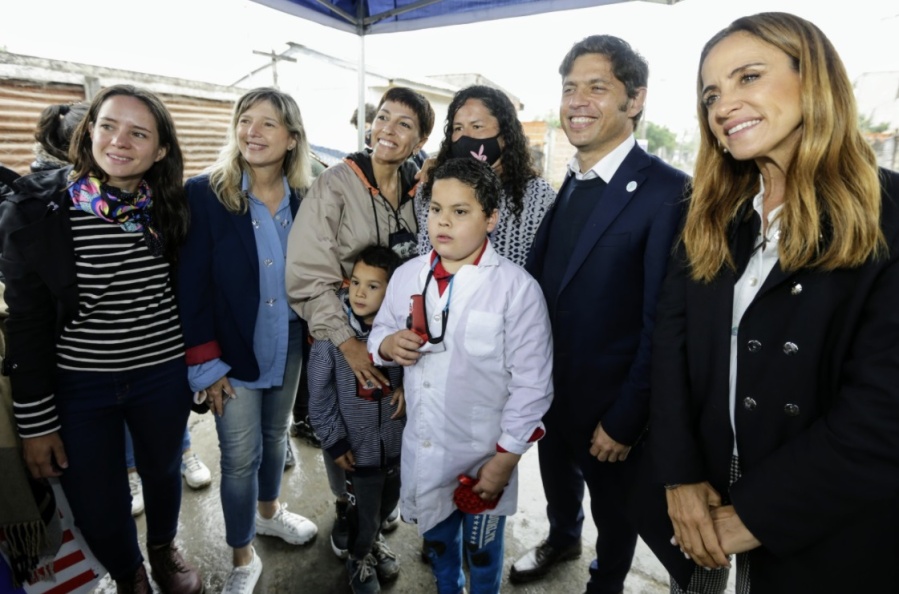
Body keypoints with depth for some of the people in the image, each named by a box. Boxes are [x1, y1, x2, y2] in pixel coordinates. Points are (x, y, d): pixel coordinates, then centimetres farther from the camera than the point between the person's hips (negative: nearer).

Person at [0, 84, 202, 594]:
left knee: (163, 472, 23)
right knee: (98, 510, 10)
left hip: (163, 375, 2)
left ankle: (164, 549, 54)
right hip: (78, 384, -1)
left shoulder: (169, 208, -5)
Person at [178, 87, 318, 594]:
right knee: (240, 455, 8)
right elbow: (191, 285, -12)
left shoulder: (305, 199, -2)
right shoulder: (205, 194, -13)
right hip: (233, 350, -3)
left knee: (276, 436, 22)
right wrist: (205, 364, -12)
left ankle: (269, 511, 49)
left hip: (289, 344, 4)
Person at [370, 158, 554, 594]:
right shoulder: (407, 276, -3)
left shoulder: (516, 287, -17)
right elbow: (379, 332, 10)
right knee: (435, 539, 28)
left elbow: (531, 382, -15)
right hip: (421, 449, 4)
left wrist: (506, 457, -13)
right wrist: (387, 344, -14)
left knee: (482, 550, 21)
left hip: (483, 456, -4)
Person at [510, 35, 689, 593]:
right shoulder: (567, 184, 2)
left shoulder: (668, 192, -20)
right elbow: (541, 276, 3)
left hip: (611, 399, -5)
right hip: (551, 383, 6)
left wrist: (626, 419, -16)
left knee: (613, 502, 19)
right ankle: (562, 538, 57)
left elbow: (663, 322, -19)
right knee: (557, 473, 27)